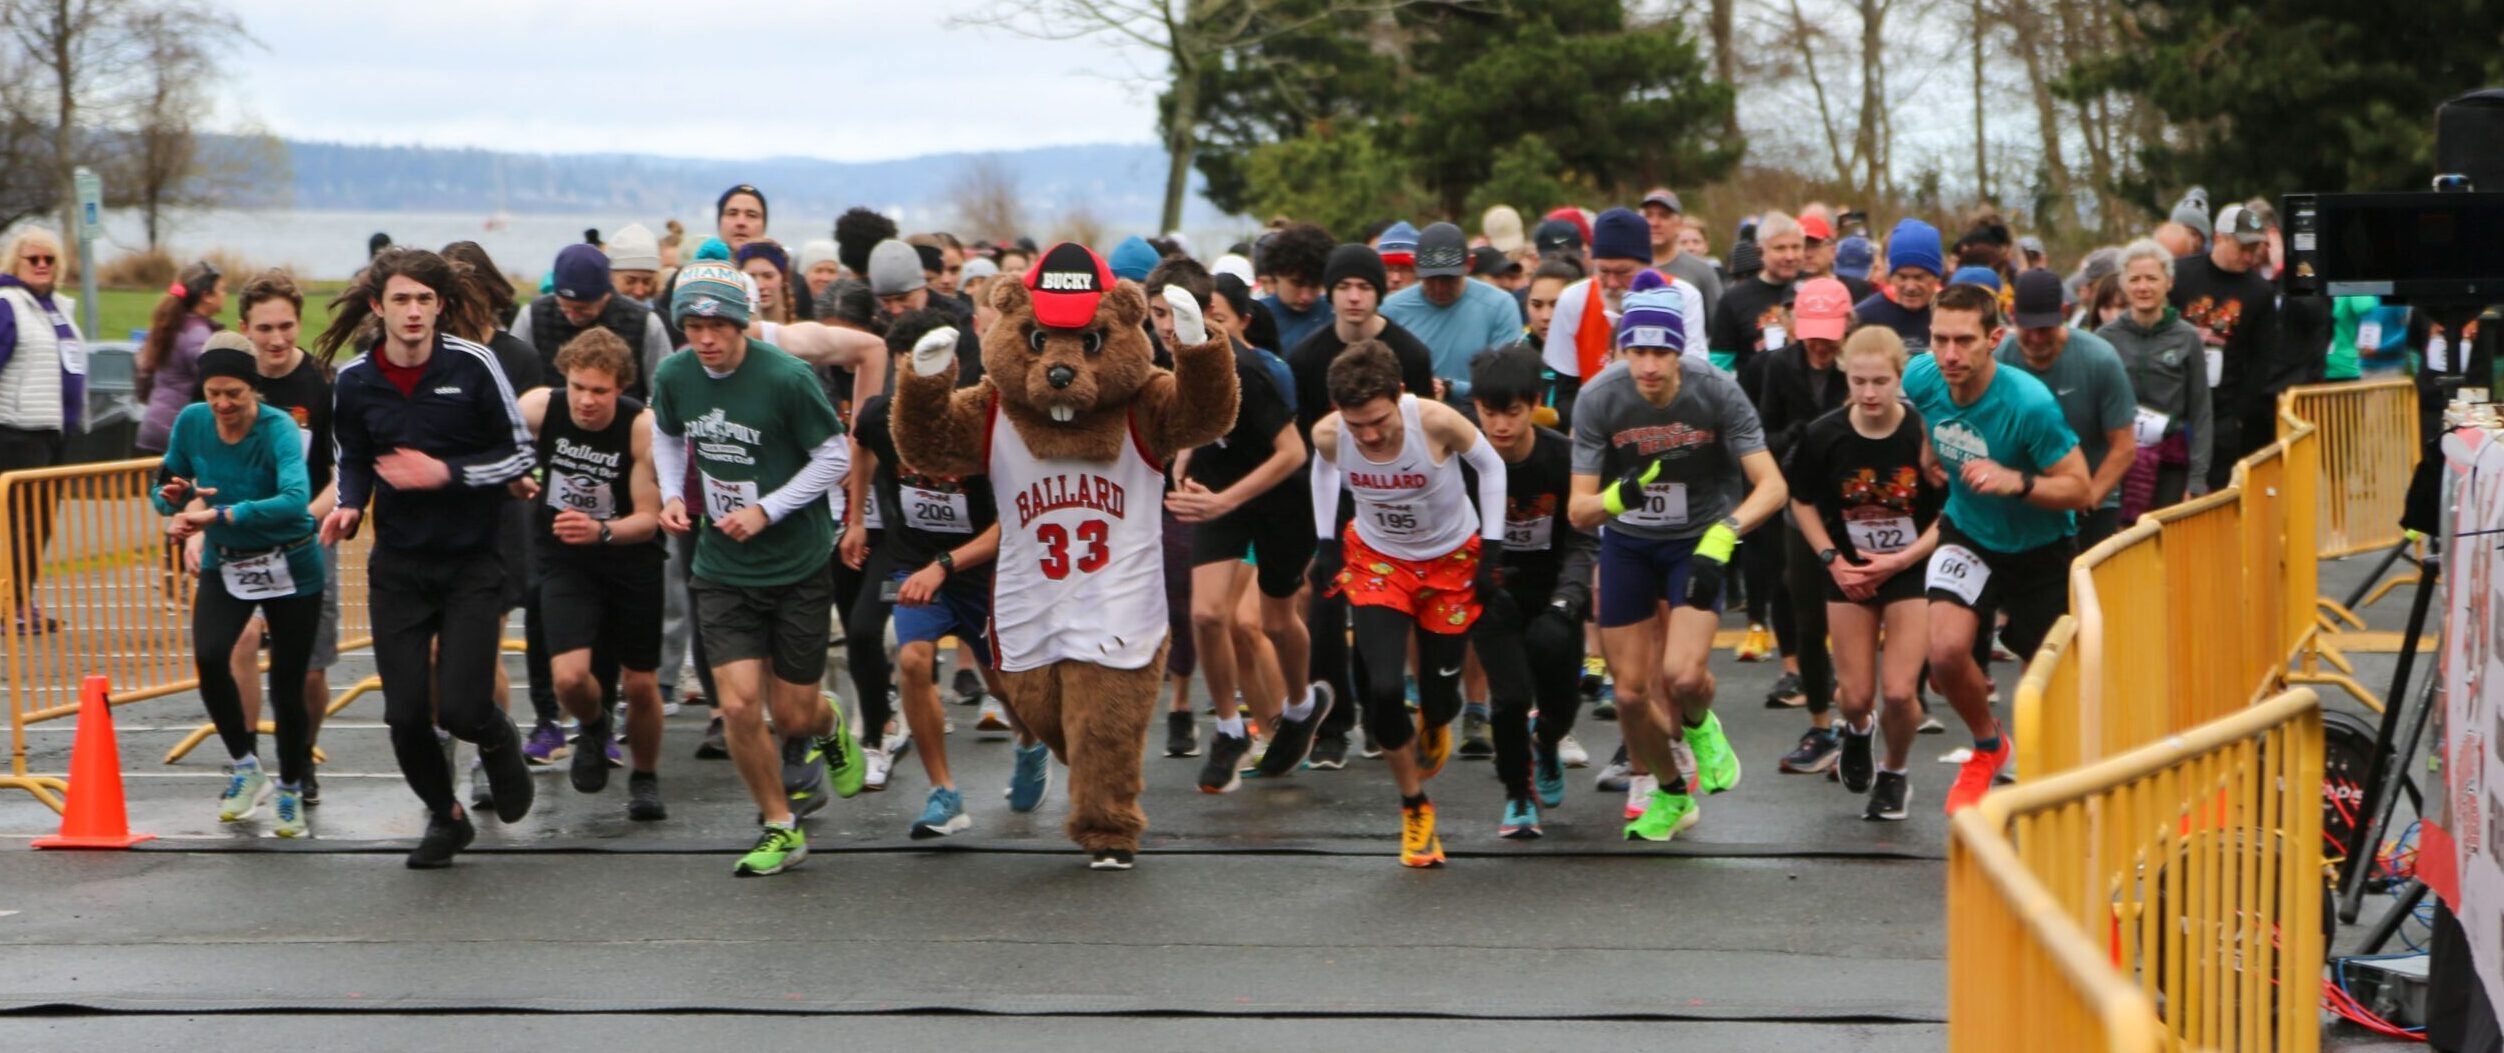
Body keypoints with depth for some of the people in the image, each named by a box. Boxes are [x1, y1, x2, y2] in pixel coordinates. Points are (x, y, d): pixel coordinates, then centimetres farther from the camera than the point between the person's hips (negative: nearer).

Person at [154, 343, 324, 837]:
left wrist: (220, 514, -42)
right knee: (209, 658, -23)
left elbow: (295, 499, -38)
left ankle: (290, 792, 26)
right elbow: (167, 489, 5)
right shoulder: (191, 421, -8)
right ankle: (247, 768, -2)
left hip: (290, 569, -3)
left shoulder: (278, 427, -22)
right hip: (223, 565, 3)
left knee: (287, 686, 1)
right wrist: (176, 497, -19)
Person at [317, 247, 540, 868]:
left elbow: (520, 454, -4)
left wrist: (445, 473, -16)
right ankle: (444, 817, 26)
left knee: (461, 708, -12)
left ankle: (499, 743, 27)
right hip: (397, 566, 3)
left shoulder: (472, 365, -9)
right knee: (405, 713, -1)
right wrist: (348, 506, -5)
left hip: (472, 564, -3)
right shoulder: (354, 381, -1)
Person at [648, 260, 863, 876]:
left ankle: (828, 725, 42)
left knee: (792, 715, 3)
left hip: (798, 565, -3)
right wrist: (672, 495, 0)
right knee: (738, 706, -10)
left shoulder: (787, 378, -18)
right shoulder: (673, 378, -4)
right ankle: (781, 828, 11)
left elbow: (835, 455, -9)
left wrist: (766, 510, -16)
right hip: (722, 568, 3)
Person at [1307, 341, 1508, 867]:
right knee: (1381, 690, -15)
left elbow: (1490, 465, -12)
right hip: (1377, 559, 1)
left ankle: (1433, 726, 47)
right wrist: (1327, 542, 1)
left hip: (1452, 561, -1)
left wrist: (1491, 548, -11)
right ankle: (1414, 808, 9)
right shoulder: (1328, 435, -25)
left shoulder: (1437, 422, -33)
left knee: (1440, 696, 5)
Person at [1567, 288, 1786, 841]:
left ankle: (1699, 725, 15)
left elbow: (1771, 484, -20)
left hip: (1698, 542, -2)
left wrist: (1722, 535, -36)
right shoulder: (1598, 400, -19)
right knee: (1631, 694, 4)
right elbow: (1578, 511, -16)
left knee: (1683, 676, -23)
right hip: (1627, 544, 2)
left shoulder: (1716, 390, -21)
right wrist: (1617, 496, -39)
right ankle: (1669, 796, 32)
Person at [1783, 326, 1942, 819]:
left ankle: (1894, 774, 20)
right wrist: (1832, 559, -7)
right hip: (1849, 572, 2)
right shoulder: (1823, 435, -12)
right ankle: (1857, 730, 41)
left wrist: (1903, 559, -15)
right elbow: (1801, 502, 4)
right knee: (1855, 696, 2)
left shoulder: (1924, 434, -17)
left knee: (1898, 691, -10)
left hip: (1912, 571, -2)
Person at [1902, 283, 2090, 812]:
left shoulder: (2029, 404, -32)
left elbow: (2078, 490, -26)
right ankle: (1988, 745, 11)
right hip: (1967, 534, 3)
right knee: (1945, 651, -20)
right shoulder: (1922, 378, -17)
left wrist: (2017, 482, -40)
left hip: (2040, 548, -3)